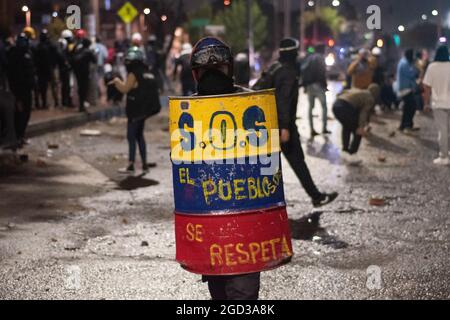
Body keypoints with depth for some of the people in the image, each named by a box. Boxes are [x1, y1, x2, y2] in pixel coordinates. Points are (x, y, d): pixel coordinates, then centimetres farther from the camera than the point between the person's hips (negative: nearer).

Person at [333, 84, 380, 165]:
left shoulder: (358, 91, 30)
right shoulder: (370, 99, 8)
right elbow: (364, 112, -5)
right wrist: (361, 127, -14)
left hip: (336, 105, 7)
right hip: (346, 108, -7)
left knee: (346, 127, 30)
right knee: (358, 133, 11)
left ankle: (345, 151, 32)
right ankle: (351, 155, 7)